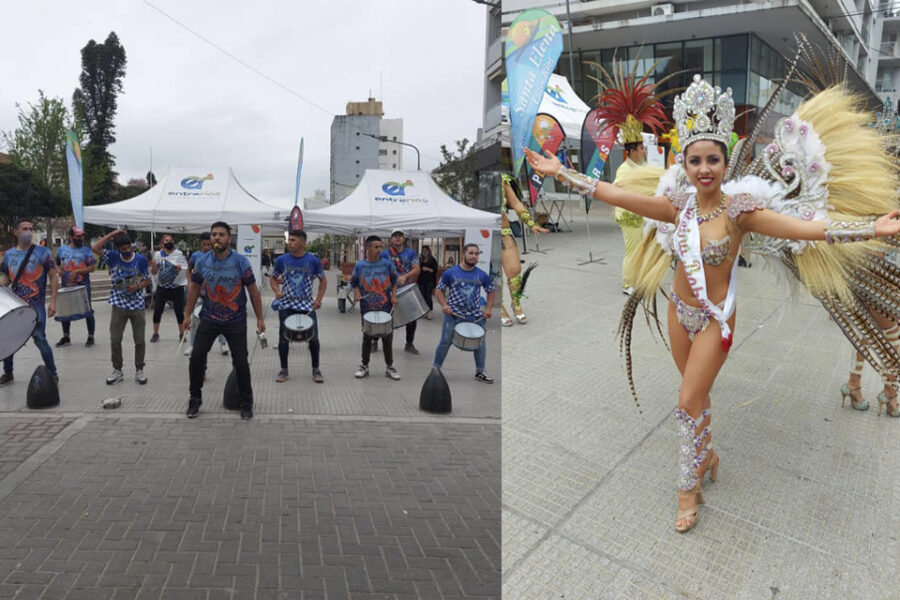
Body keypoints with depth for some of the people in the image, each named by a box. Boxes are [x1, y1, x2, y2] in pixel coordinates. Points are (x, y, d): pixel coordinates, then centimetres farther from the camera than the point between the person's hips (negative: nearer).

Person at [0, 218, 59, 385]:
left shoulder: (43, 252, -3)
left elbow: (53, 277, -3)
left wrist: (52, 301, -9)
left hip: (36, 306, -5)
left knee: (39, 338, -10)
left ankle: (53, 374, 2)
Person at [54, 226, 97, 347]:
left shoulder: (86, 250, -3)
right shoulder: (62, 249, 7)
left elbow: (93, 268, -9)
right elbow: (56, 264, 20)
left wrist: (77, 271, -18)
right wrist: (59, 271, -1)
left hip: (83, 286, -4)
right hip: (66, 286, 4)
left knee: (87, 311, -1)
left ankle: (91, 337, 11)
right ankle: (66, 337, 25)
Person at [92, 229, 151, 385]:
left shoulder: (141, 260, -3)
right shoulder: (113, 257, -2)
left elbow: (147, 280, 4)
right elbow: (95, 248, -15)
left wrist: (137, 287, -15)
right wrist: (111, 234, -13)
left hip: (137, 306, -1)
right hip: (119, 306, 1)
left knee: (140, 341, 3)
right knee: (115, 340, 4)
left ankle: (139, 370, 17)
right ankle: (117, 370, 20)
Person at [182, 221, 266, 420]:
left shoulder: (241, 261, -10)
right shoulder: (202, 262, -1)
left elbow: (253, 290, -4)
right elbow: (194, 288, 10)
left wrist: (259, 318, -3)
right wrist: (188, 316, 10)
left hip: (236, 321, -2)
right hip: (209, 319, 3)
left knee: (241, 363, -1)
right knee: (196, 357, -1)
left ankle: (246, 404, 17)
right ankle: (195, 400, 20)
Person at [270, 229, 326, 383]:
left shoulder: (313, 260, -3)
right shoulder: (282, 260, -1)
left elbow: (323, 280, 7)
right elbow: (273, 278, 13)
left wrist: (319, 299, -3)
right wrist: (277, 291, -7)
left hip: (307, 305, -1)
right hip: (286, 305, 1)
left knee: (313, 338, 0)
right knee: (284, 338, 5)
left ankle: (316, 370, 16)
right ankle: (284, 370, 21)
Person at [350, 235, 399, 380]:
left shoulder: (387, 264, -2)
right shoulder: (360, 266, -1)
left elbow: (395, 281, 7)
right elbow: (354, 283, 10)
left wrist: (394, 296, -4)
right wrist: (357, 294, -6)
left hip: (385, 307, 0)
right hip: (367, 308, 0)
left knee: (388, 338, 6)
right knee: (367, 338, 11)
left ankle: (389, 367, 20)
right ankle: (364, 366, 24)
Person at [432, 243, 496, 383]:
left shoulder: (482, 275, 4)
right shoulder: (450, 273, -3)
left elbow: (491, 291, 16)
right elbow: (439, 290, 3)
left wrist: (488, 308, 3)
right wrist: (444, 305, -12)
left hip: (476, 316, 3)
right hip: (453, 315, -3)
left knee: (481, 343, 7)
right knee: (445, 342, 1)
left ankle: (480, 372, 23)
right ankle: (435, 369, 17)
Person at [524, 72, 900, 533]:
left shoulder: (740, 211, -17)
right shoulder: (679, 207, -6)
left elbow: (808, 227, -26)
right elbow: (613, 194, -5)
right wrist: (559, 171, -6)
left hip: (714, 319, -4)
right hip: (679, 311, 4)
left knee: (689, 403, -2)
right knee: (696, 394, 20)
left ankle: (689, 489, 17)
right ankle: (708, 456, 44)